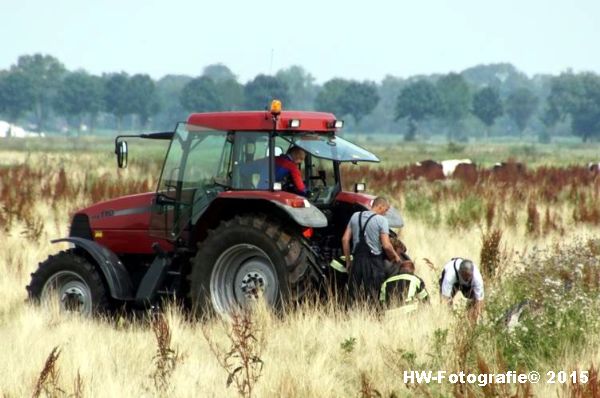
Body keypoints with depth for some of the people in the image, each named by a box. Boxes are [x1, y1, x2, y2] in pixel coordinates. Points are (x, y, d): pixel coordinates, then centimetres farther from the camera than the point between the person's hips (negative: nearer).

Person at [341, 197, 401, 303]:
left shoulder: (355, 216, 9)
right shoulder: (381, 220, -7)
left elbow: (345, 239, 8)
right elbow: (386, 245, -13)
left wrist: (348, 261, 15)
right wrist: (395, 256, 5)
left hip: (357, 260, 5)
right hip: (374, 262, -5)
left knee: (354, 297, 8)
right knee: (373, 298, 0)